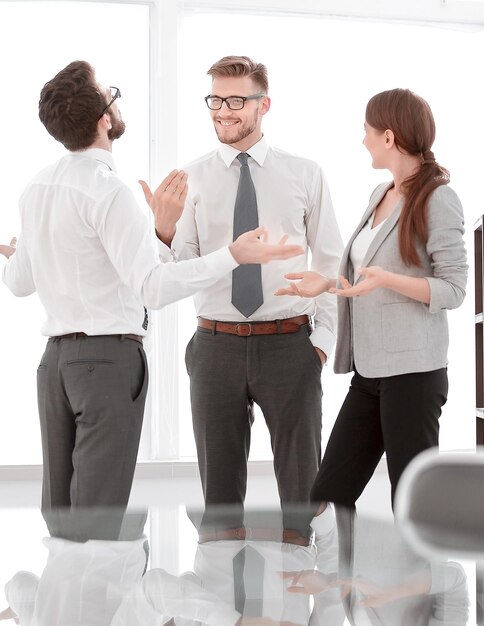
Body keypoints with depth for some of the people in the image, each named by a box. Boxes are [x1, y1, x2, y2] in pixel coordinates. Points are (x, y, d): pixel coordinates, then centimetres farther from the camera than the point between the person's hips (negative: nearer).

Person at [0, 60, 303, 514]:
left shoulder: (36, 189, 10)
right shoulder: (108, 192, -15)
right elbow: (152, 288, -23)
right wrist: (234, 255, -24)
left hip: (56, 356, 8)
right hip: (110, 356, -8)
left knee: (59, 505, 13)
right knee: (99, 510, -4)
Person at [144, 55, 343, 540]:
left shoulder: (305, 175, 3)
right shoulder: (192, 179, 2)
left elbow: (331, 263, 6)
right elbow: (182, 271, -5)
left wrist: (323, 337, -2)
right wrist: (166, 233, -25)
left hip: (290, 344, 0)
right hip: (216, 346, 1)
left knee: (302, 479, 11)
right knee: (219, 481, 11)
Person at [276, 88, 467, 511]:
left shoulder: (438, 199, -9)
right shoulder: (381, 194, 15)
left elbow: (454, 289, -12)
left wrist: (386, 279, -25)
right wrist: (328, 283, 10)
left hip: (412, 371, -8)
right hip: (369, 372, 8)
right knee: (329, 493, 7)